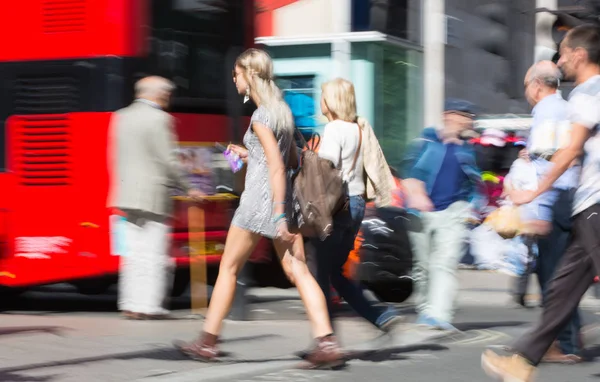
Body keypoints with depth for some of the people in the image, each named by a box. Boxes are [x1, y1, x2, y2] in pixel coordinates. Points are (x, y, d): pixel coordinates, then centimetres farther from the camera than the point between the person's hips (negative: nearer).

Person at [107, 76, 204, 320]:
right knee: (154, 253, -3)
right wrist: (187, 189, -3)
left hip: (125, 195, 7)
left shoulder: (121, 117, 12)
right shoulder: (159, 119, -10)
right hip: (152, 196, -7)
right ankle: (149, 305, -4)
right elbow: (168, 160, -12)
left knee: (132, 252, 10)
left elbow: (114, 157, 15)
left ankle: (130, 304, 9)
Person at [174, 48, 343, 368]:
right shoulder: (282, 110, 14)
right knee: (298, 271, 0)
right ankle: (327, 344, -12)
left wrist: (279, 216, -21)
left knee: (228, 268, 5)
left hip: (260, 198, -8)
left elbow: (277, 168, -19)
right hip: (283, 200, 8)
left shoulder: (260, 117, -13)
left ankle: (208, 342, 13)